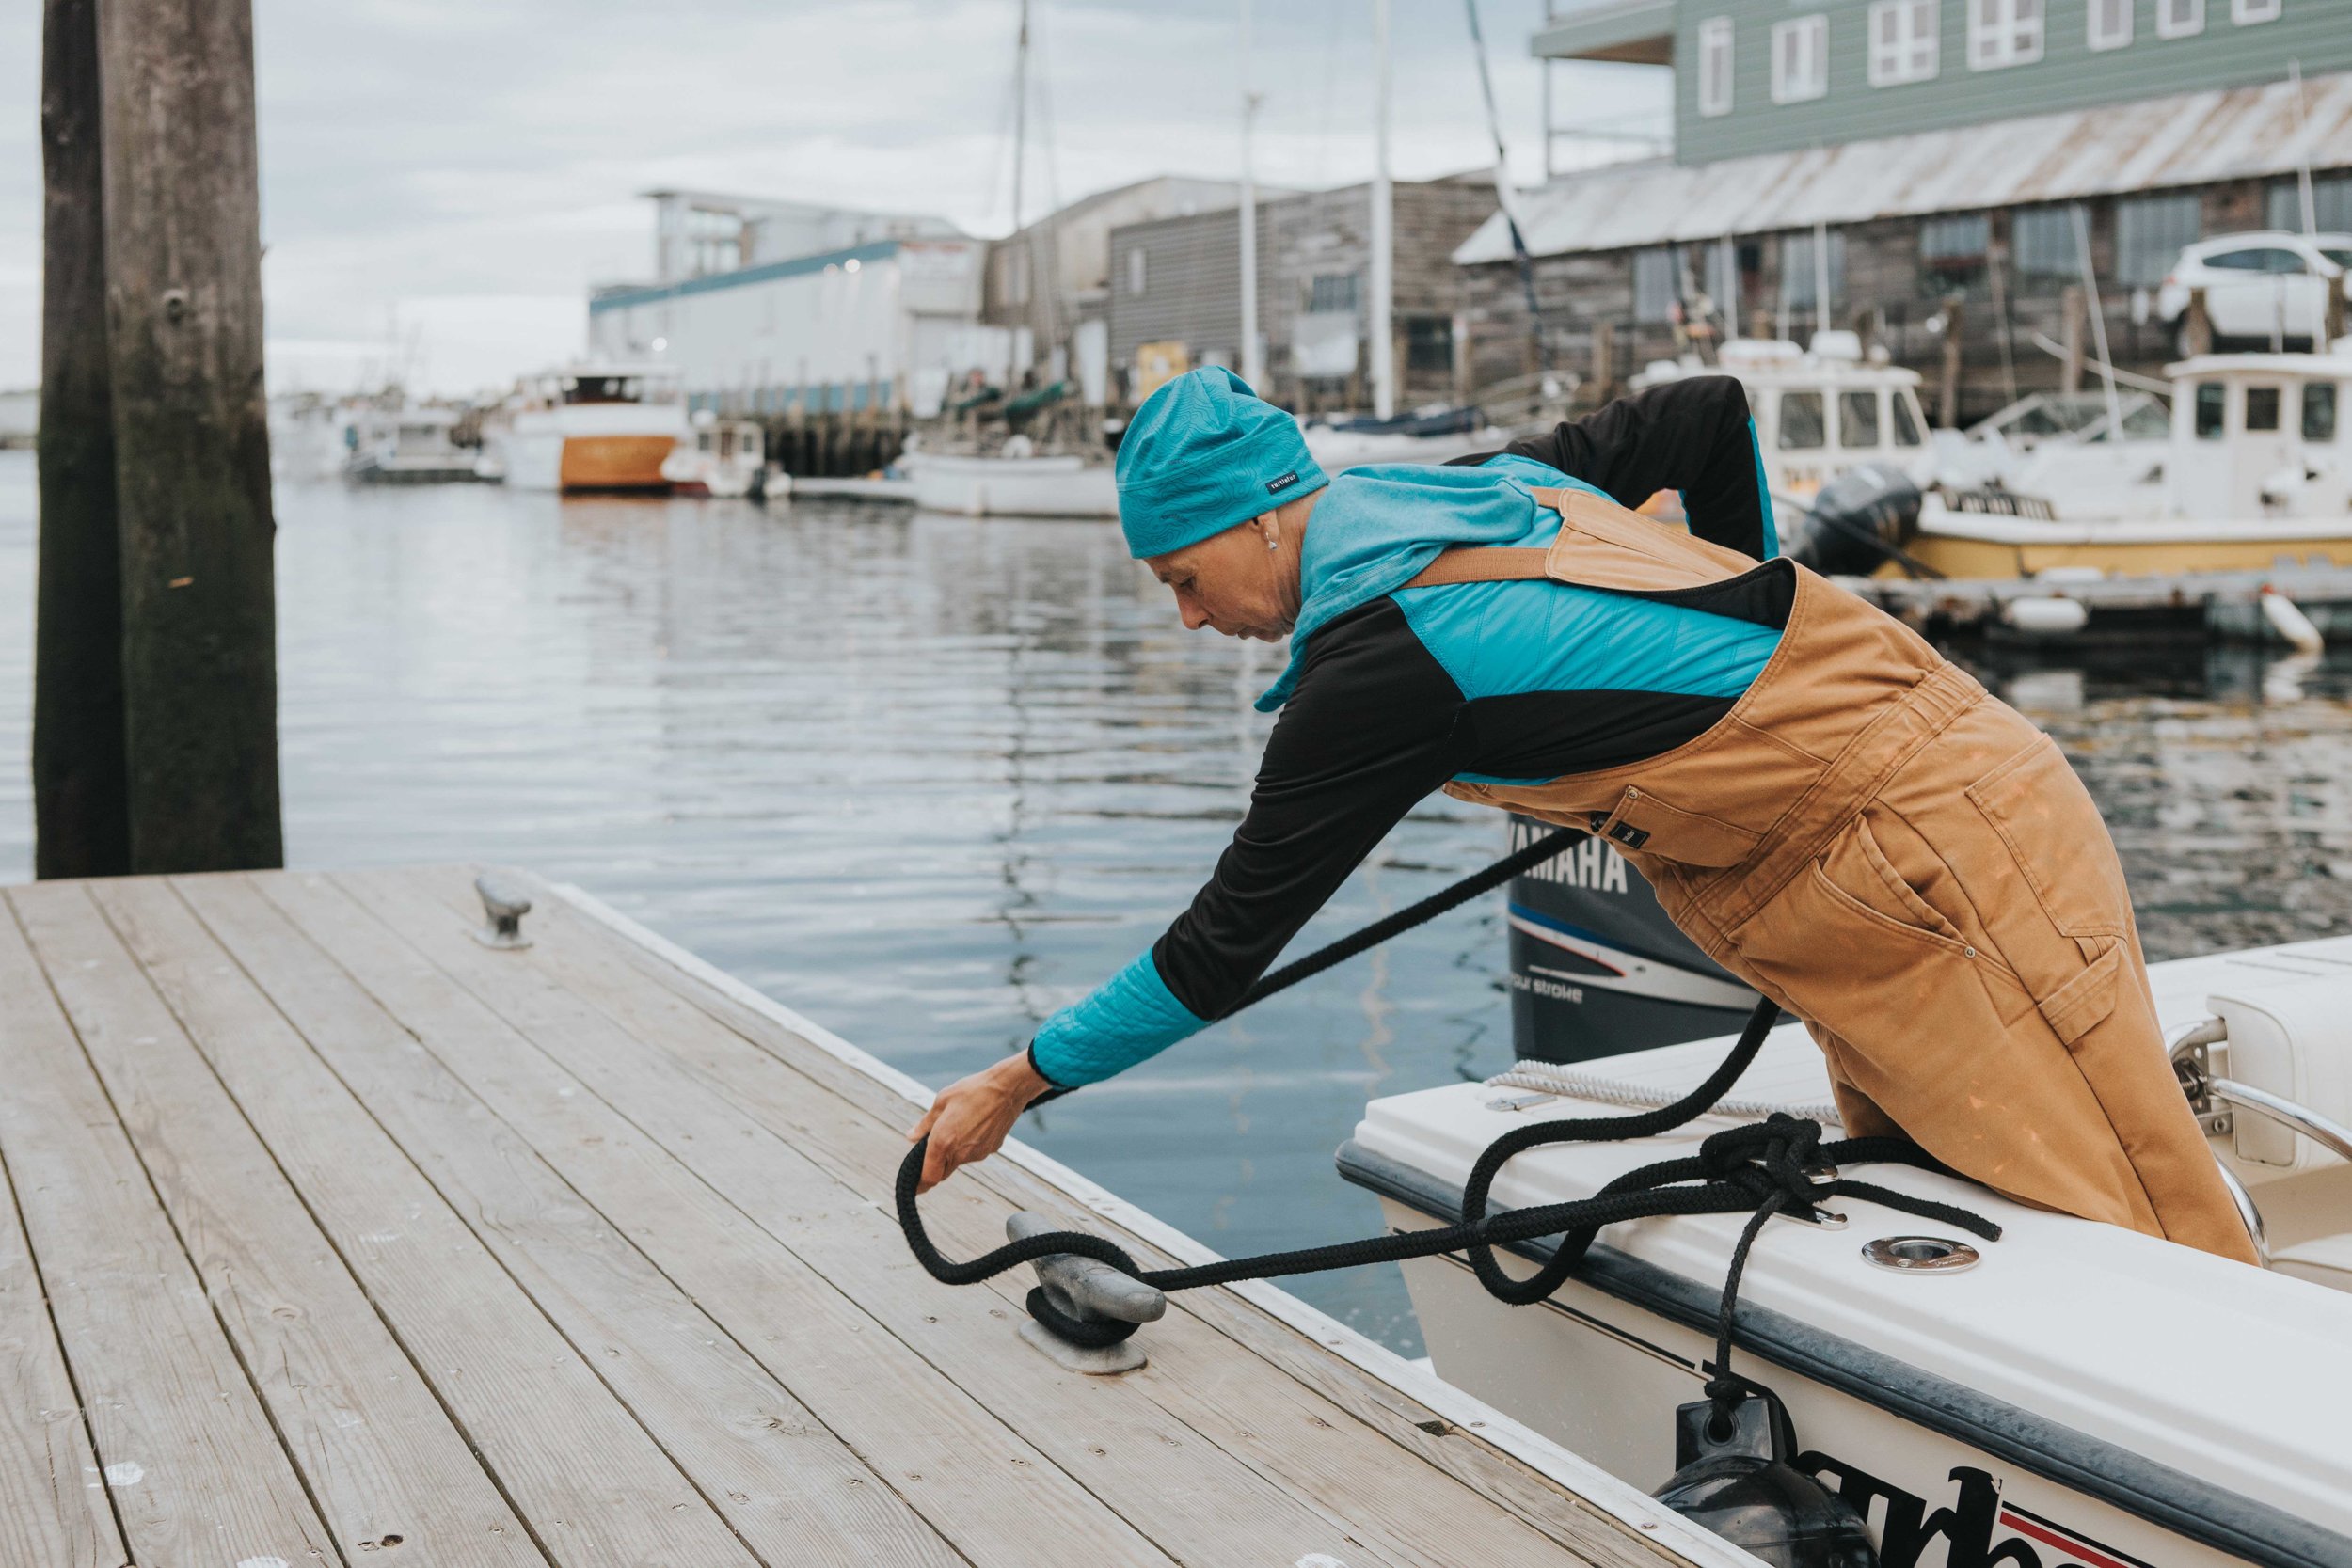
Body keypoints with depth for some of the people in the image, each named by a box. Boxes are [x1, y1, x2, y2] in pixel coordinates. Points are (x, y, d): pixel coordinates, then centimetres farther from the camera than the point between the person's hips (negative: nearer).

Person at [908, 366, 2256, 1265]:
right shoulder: (1487, 486, 10)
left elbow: (1230, 943, -9)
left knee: (2147, 1267, -6)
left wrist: (1022, 1083, 2)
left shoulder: (1376, 660, -15)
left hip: (1933, 857, -9)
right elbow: (1712, 412, 23)